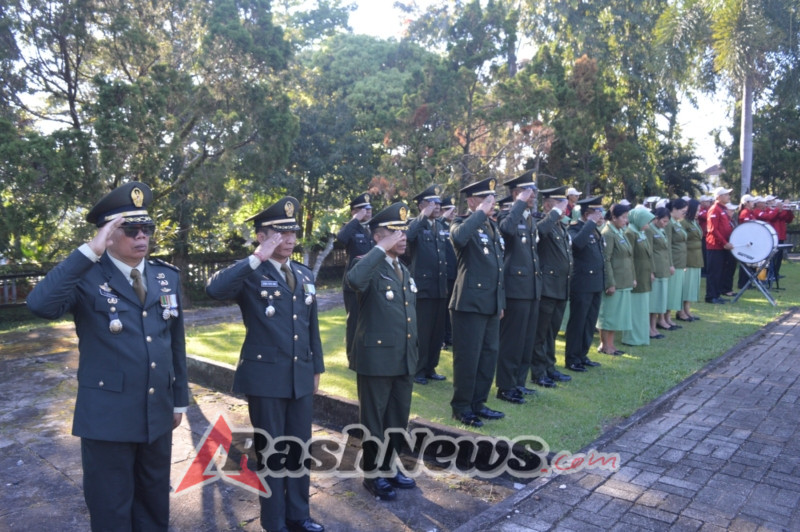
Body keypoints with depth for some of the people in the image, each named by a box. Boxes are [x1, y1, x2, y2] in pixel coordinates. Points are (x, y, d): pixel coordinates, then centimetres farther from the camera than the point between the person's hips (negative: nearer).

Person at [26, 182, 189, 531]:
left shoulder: (167, 277, 5)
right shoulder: (86, 276, -10)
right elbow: (40, 305, -31)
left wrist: (179, 399, 13)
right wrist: (90, 251, -32)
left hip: (158, 414, 4)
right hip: (107, 416, -4)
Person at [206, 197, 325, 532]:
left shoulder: (305, 275, 9)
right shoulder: (250, 274, -9)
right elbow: (214, 290, -31)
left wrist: (316, 368, 14)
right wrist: (256, 258, -29)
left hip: (300, 376, 6)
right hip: (265, 377, -5)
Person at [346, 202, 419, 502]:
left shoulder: (404, 271, 12)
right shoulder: (370, 267, -13)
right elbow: (354, 280, -40)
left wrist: (413, 353, 17)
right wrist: (381, 249, -33)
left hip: (404, 360, 8)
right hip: (376, 359, -7)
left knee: (398, 418, 18)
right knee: (373, 419, 9)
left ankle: (390, 469, 36)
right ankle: (372, 475, 25)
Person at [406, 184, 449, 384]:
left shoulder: (442, 226, 15)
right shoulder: (416, 225, -4)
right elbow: (407, 236, -27)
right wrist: (424, 217, -24)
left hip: (441, 287, 6)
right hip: (423, 287, -6)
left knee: (437, 330, 11)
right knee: (422, 331, -1)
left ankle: (430, 368, 23)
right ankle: (418, 370, 12)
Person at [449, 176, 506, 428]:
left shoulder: (493, 226, 15)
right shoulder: (462, 223, -8)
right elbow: (459, 238, -35)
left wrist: (501, 301, 17)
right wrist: (480, 213, -24)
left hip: (491, 303, 8)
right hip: (470, 302, -8)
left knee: (489, 354, 13)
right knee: (467, 357, 0)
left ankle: (478, 403, 26)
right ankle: (461, 407, 14)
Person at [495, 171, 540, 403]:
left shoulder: (530, 218, 16)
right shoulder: (508, 215, -9)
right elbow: (507, 229, -34)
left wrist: (538, 278, 19)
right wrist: (521, 203, -23)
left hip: (532, 288, 9)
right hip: (516, 288, -8)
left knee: (527, 339, 15)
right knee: (511, 340, -1)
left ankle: (518, 382, 27)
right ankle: (505, 387, 10)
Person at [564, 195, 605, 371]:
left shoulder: (594, 230, 14)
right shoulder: (576, 228, -12)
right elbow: (578, 242, -36)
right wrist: (591, 223, -26)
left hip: (596, 284, 8)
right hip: (582, 284, -8)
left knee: (590, 322, 14)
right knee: (577, 322, 1)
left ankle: (583, 355, 26)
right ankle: (572, 359, 11)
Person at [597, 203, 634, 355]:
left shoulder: (620, 233, 13)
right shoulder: (608, 234, -15)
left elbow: (628, 257, 17)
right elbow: (606, 260, -18)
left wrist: (632, 278, 14)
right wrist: (610, 283, -20)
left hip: (623, 282, 9)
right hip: (614, 282, -9)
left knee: (616, 314, 13)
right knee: (608, 313, 1)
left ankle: (610, 344, 22)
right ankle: (604, 345, 11)